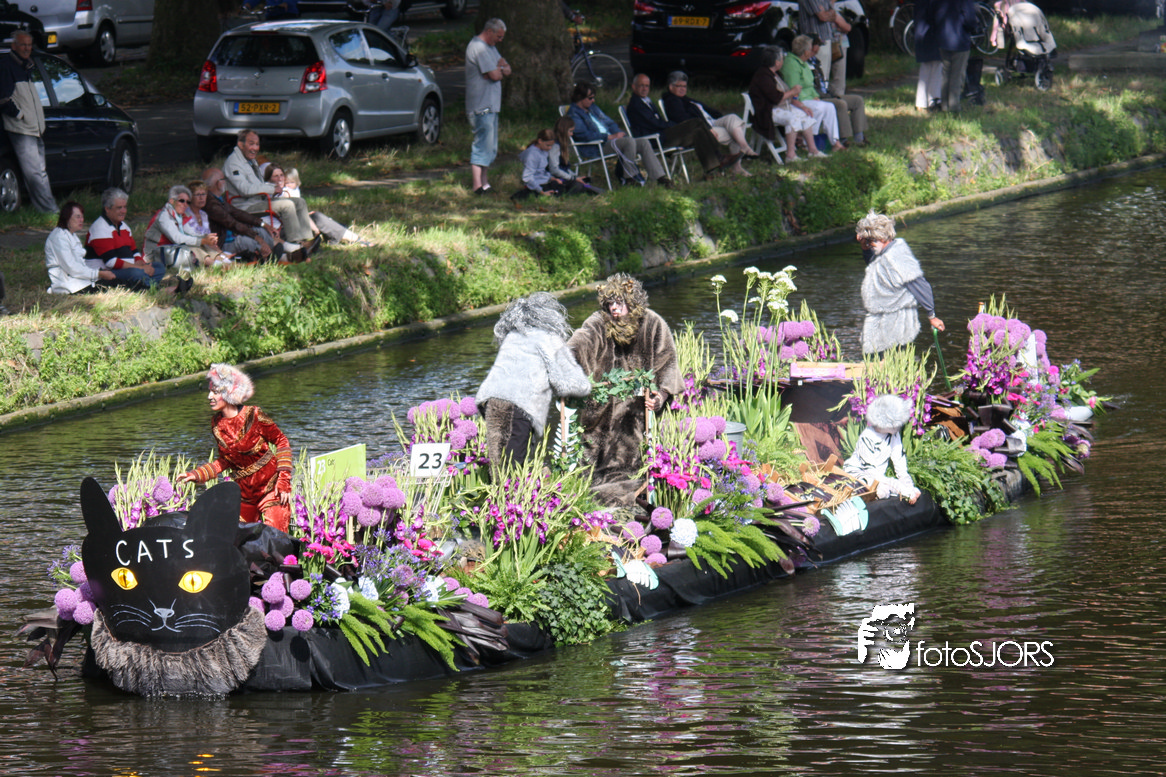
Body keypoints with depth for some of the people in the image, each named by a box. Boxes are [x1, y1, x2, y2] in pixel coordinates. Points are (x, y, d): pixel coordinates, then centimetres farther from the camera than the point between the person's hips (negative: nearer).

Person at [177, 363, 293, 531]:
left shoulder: (253, 415, -15)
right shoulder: (217, 425, 1)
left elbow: (282, 442, -6)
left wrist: (284, 479, -12)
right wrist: (196, 475, 3)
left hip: (271, 485, -5)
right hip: (244, 489, 6)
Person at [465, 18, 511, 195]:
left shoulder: (489, 47, 18)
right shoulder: (479, 48, -17)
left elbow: (507, 69, 12)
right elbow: (495, 75, -22)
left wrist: (500, 69, -10)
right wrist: (501, 70, 0)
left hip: (490, 105, 11)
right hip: (482, 106, -11)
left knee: (489, 147, 15)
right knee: (482, 144, -11)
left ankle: (485, 182, 21)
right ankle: (478, 185, -13)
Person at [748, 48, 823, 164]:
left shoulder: (774, 75, 17)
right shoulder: (763, 77, -17)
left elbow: (788, 97, 20)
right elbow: (776, 98, -24)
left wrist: (802, 106, 8)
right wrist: (793, 91, -8)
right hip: (768, 113, -11)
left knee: (805, 115, -2)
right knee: (793, 118, -32)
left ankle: (813, 150, 0)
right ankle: (790, 154, -33)